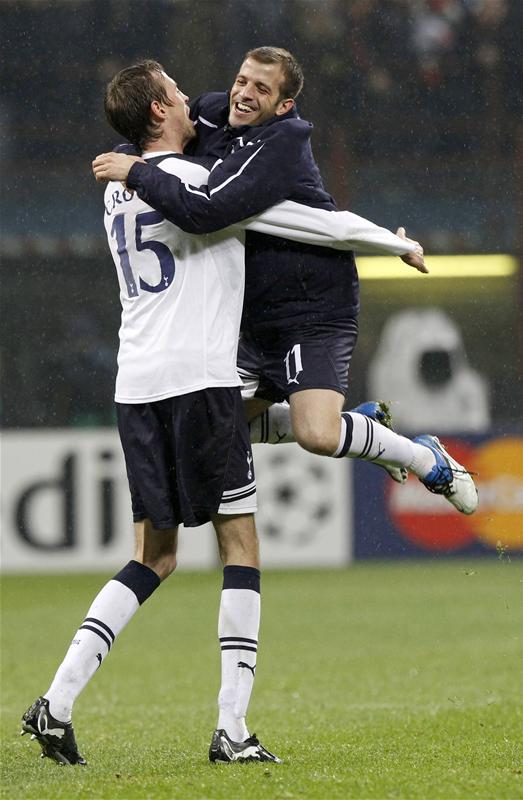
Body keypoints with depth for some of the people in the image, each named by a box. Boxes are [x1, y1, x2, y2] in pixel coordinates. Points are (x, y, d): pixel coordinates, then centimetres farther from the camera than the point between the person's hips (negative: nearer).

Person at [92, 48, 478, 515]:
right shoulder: (215, 116, 2)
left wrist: (137, 172, -26)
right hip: (257, 317, 9)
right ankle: (361, 425, 27)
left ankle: (426, 459, 4)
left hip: (314, 314, -9)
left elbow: (204, 212, -36)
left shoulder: (278, 148, -24)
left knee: (317, 435, -24)